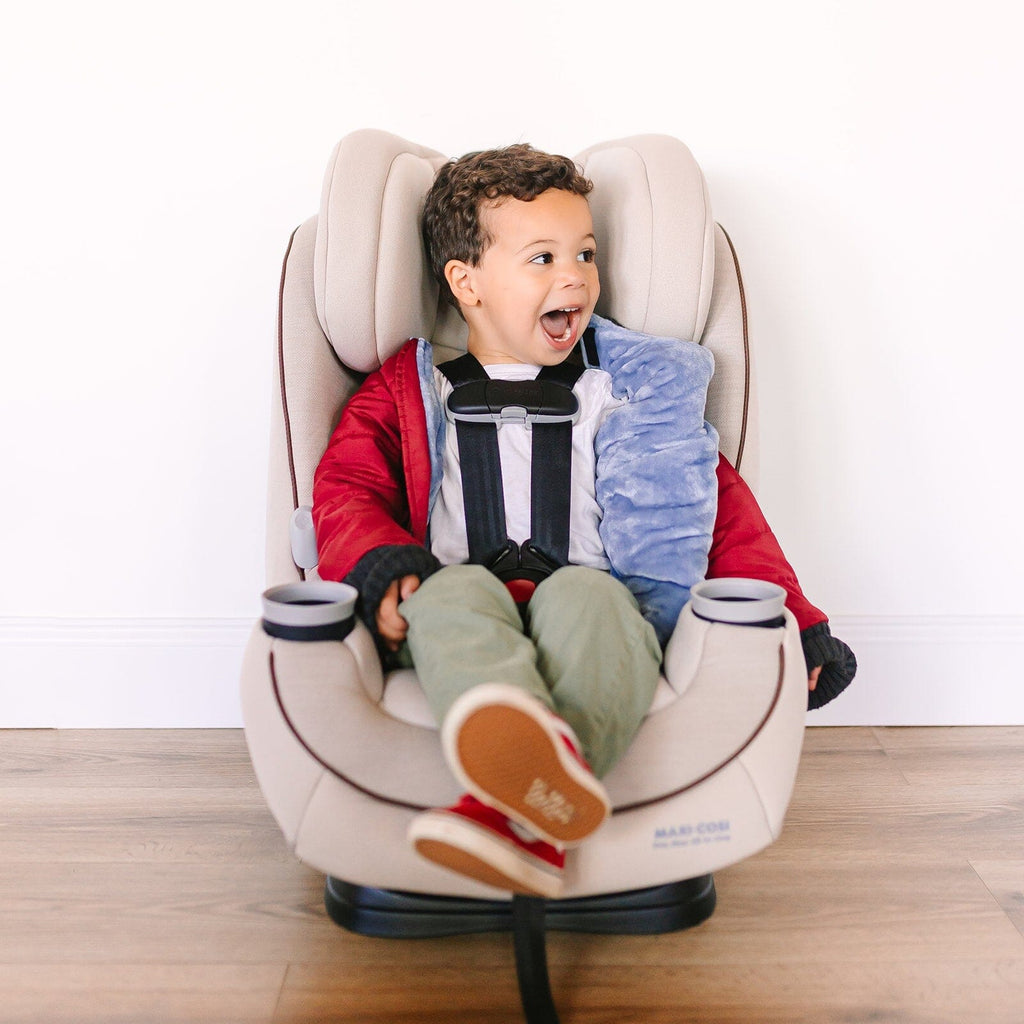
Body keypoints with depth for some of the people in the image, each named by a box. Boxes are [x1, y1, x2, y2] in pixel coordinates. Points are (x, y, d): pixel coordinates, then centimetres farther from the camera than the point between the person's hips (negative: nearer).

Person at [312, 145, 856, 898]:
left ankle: (529, 810, -58)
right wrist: (383, 571, -11)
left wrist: (788, 620, 8)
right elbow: (348, 490, 11)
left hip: (601, 605, 0)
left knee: (583, 594, -34)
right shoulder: (406, 391, 20)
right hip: (459, 618, 0)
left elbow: (719, 501, 18)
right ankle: (548, 759, -62)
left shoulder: (628, 390, 21)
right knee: (456, 589, -34)